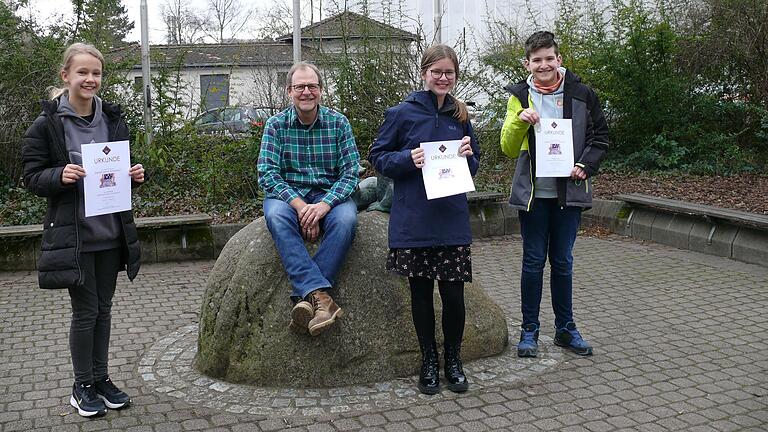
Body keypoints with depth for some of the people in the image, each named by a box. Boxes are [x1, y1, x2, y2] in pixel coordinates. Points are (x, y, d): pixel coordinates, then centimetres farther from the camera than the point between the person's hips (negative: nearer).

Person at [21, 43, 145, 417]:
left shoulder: (112, 119, 7)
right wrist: (60, 176, -25)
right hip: (72, 234, -4)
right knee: (85, 311, 2)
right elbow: (32, 178, -6)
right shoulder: (46, 125, -7)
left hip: (110, 230, 5)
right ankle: (82, 386, 19)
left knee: (103, 308, 13)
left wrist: (134, 175, -4)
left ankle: (101, 378, 27)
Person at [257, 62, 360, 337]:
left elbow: (351, 172, -5)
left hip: (330, 195, 0)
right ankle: (319, 294, -43)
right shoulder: (276, 125, 2)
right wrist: (299, 205, -22)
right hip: (288, 194, 0)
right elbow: (267, 173, -7)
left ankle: (304, 296, -33)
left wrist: (324, 205, -22)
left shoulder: (338, 123, 2)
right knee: (276, 216, -34)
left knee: (346, 219, -33)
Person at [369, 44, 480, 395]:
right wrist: (409, 159, -15)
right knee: (421, 290, 8)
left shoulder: (461, 116, 11)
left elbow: (473, 167, 19)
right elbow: (378, 156, 2)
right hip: (413, 219, -2)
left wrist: (468, 154, -4)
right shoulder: (403, 113, 0)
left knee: (453, 292, 1)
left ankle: (453, 359, 22)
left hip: (453, 218, 2)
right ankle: (429, 359, 26)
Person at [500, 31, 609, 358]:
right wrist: (519, 120, -20)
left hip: (569, 192, 1)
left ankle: (565, 328, 24)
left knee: (562, 262, 11)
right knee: (533, 262, 5)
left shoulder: (581, 94, 1)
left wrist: (585, 165, -7)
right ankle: (529, 330, 17)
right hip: (533, 192, -1)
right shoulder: (519, 97, 1)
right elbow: (509, 149, -3)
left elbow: (600, 137, 9)